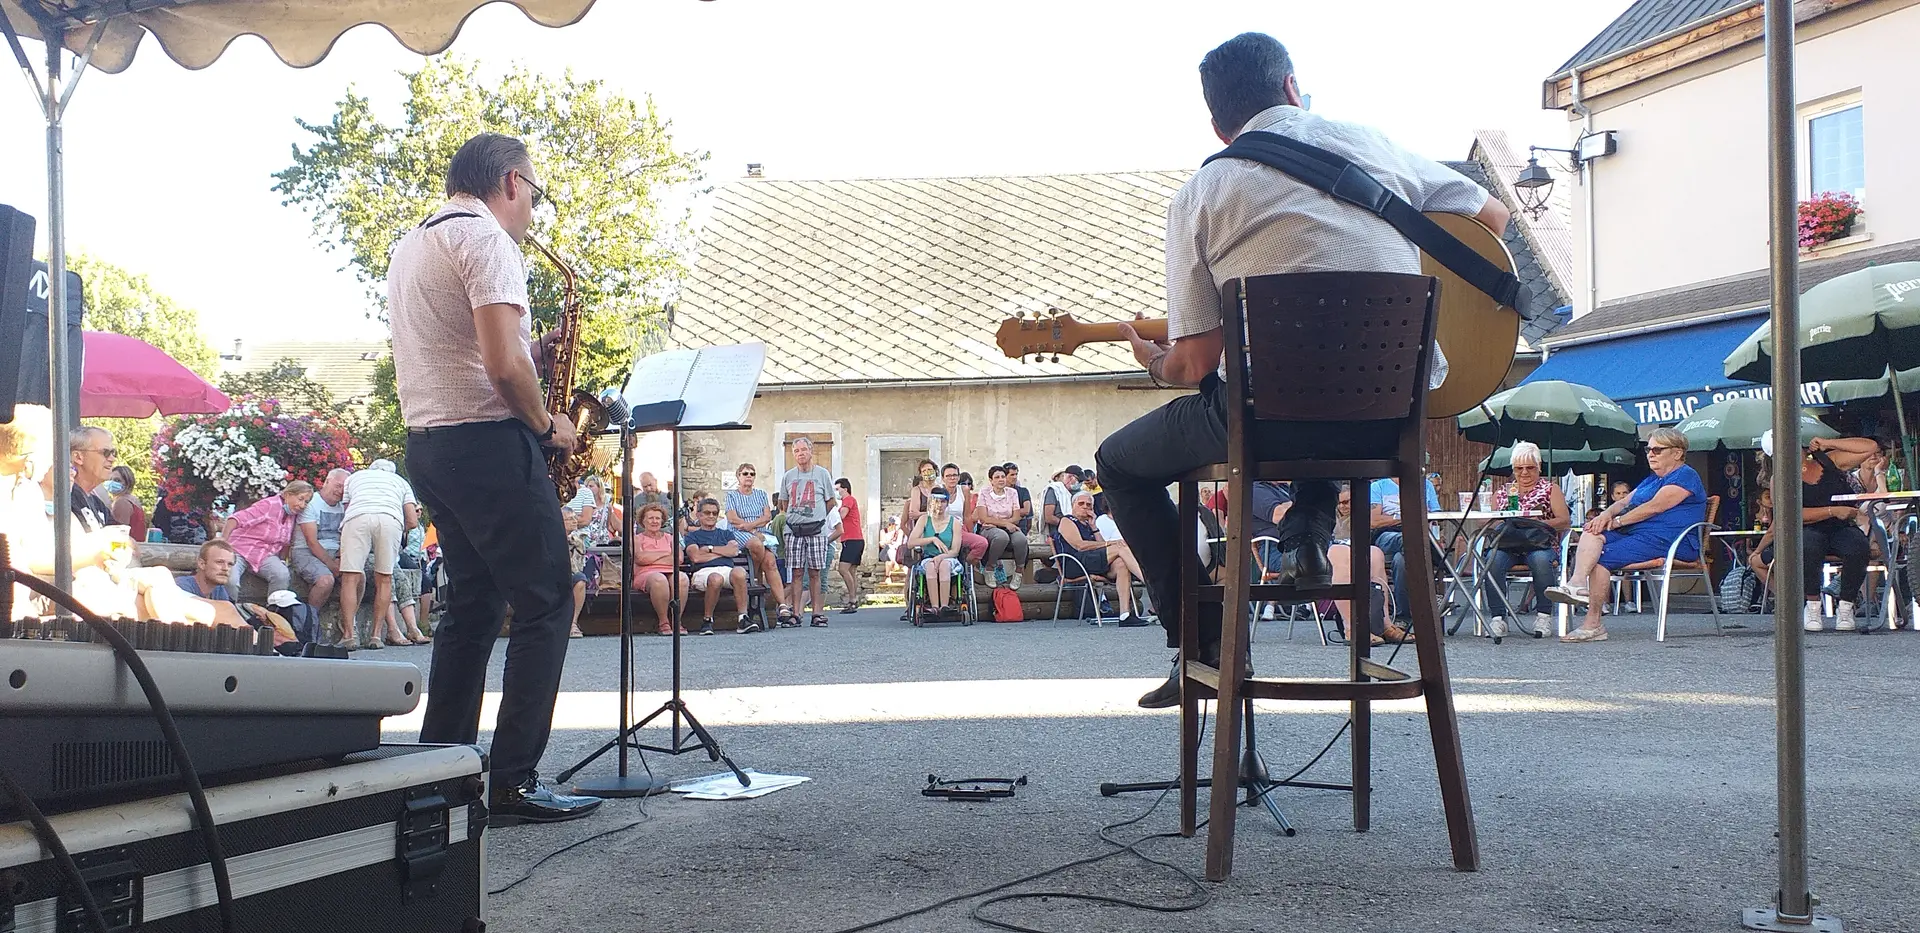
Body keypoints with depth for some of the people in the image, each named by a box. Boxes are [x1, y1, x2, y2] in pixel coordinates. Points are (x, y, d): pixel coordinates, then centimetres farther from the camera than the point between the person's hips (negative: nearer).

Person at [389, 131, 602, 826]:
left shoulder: (409, 246, 18)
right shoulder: (484, 235, -11)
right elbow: (503, 363, -22)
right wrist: (547, 424, -7)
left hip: (427, 442, 10)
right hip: (489, 442, -10)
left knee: (472, 605, 16)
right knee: (544, 606, -4)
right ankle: (514, 784, -4)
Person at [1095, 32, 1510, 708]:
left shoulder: (1198, 196, 0)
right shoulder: (1372, 144, 9)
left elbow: (1197, 365, -3)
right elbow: (1492, 217, 21)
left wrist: (1157, 364, 20)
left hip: (1274, 418, -4)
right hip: (1394, 422, 5)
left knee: (1119, 464, 21)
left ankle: (1204, 644, 15)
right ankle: (1309, 532, 22)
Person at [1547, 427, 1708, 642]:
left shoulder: (1685, 476, 0)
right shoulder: (1650, 481, 30)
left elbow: (1654, 507, -12)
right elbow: (1624, 503, 21)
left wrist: (1617, 521, -10)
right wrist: (1607, 514, -2)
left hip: (1666, 539, -9)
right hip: (1637, 535, 9)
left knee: (1602, 557, -26)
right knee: (1592, 533, -17)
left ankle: (1593, 624, -26)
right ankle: (1577, 583, -42)